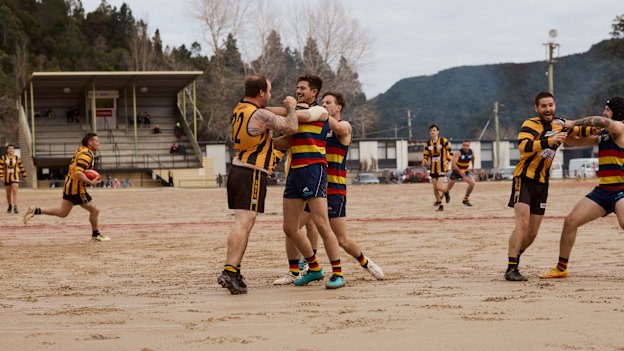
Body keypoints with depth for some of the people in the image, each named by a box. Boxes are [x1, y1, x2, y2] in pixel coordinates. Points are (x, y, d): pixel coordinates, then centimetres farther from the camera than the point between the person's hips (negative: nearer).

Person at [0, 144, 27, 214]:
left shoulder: (17, 158, 0)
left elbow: (21, 167, 6)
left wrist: (24, 176, 8)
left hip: (15, 178, -1)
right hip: (7, 178, 1)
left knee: (15, 192, -17)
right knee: (8, 193, 12)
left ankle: (15, 208, -21)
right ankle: (10, 206, 35)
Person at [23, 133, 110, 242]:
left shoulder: (81, 150, 13)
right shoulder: (86, 154, -19)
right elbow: (78, 173, -29)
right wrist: (90, 182, -26)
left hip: (69, 186, 10)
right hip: (76, 189, -10)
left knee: (62, 212, 15)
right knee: (94, 210, 3)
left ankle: (35, 211, 9)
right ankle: (96, 235, 18)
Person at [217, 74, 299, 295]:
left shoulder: (239, 110, 14)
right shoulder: (260, 114, -13)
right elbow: (291, 128, -9)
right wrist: (291, 108, 9)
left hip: (237, 170, 9)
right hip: (251, 174, -9)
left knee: (243, 223, 14)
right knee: (243, 223, -13)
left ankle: (234, 270, 13)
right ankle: (229, 272, -21)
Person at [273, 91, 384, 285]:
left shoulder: (345, 127, -2)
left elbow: (335, 126, -26)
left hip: (334, 189, -5)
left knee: (342, 239, -1)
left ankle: (365, 262, 26)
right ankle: (293, 273, 6)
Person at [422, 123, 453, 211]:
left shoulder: (443, 141, -8)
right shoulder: (428, 143, 5)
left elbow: (450, 152, -3)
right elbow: (426, 155, 10)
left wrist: (447, 161, -17)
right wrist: (424, 161, -12)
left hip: (442, 168, -5)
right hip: (433, 168, 5)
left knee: (439, 187, -16)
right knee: (435, 188, 5)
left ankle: (446, 192, 19)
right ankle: (440, 206, 20)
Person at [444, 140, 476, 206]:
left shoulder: (470, 151, -9)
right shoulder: (459, 153, -27)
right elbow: (453, 163, -38)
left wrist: (472, 166, 17)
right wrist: (460, 171, -48)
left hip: (465, 171, 4)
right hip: (456, 171, -4)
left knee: (472, 183, -17)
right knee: (448, 188, 4)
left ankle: (465, 200, -2)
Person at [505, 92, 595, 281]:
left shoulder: (559, 124, 9)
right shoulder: (531, 124, -12)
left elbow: (577, 131, 29)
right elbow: (523, 146, -30)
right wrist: (549, 141, -41)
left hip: (542, 183, 7)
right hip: (524, 180, -6)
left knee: (532, 233, 7)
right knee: (522, 224, -21)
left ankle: (514, 258, 29)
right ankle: (511, 269, -20)